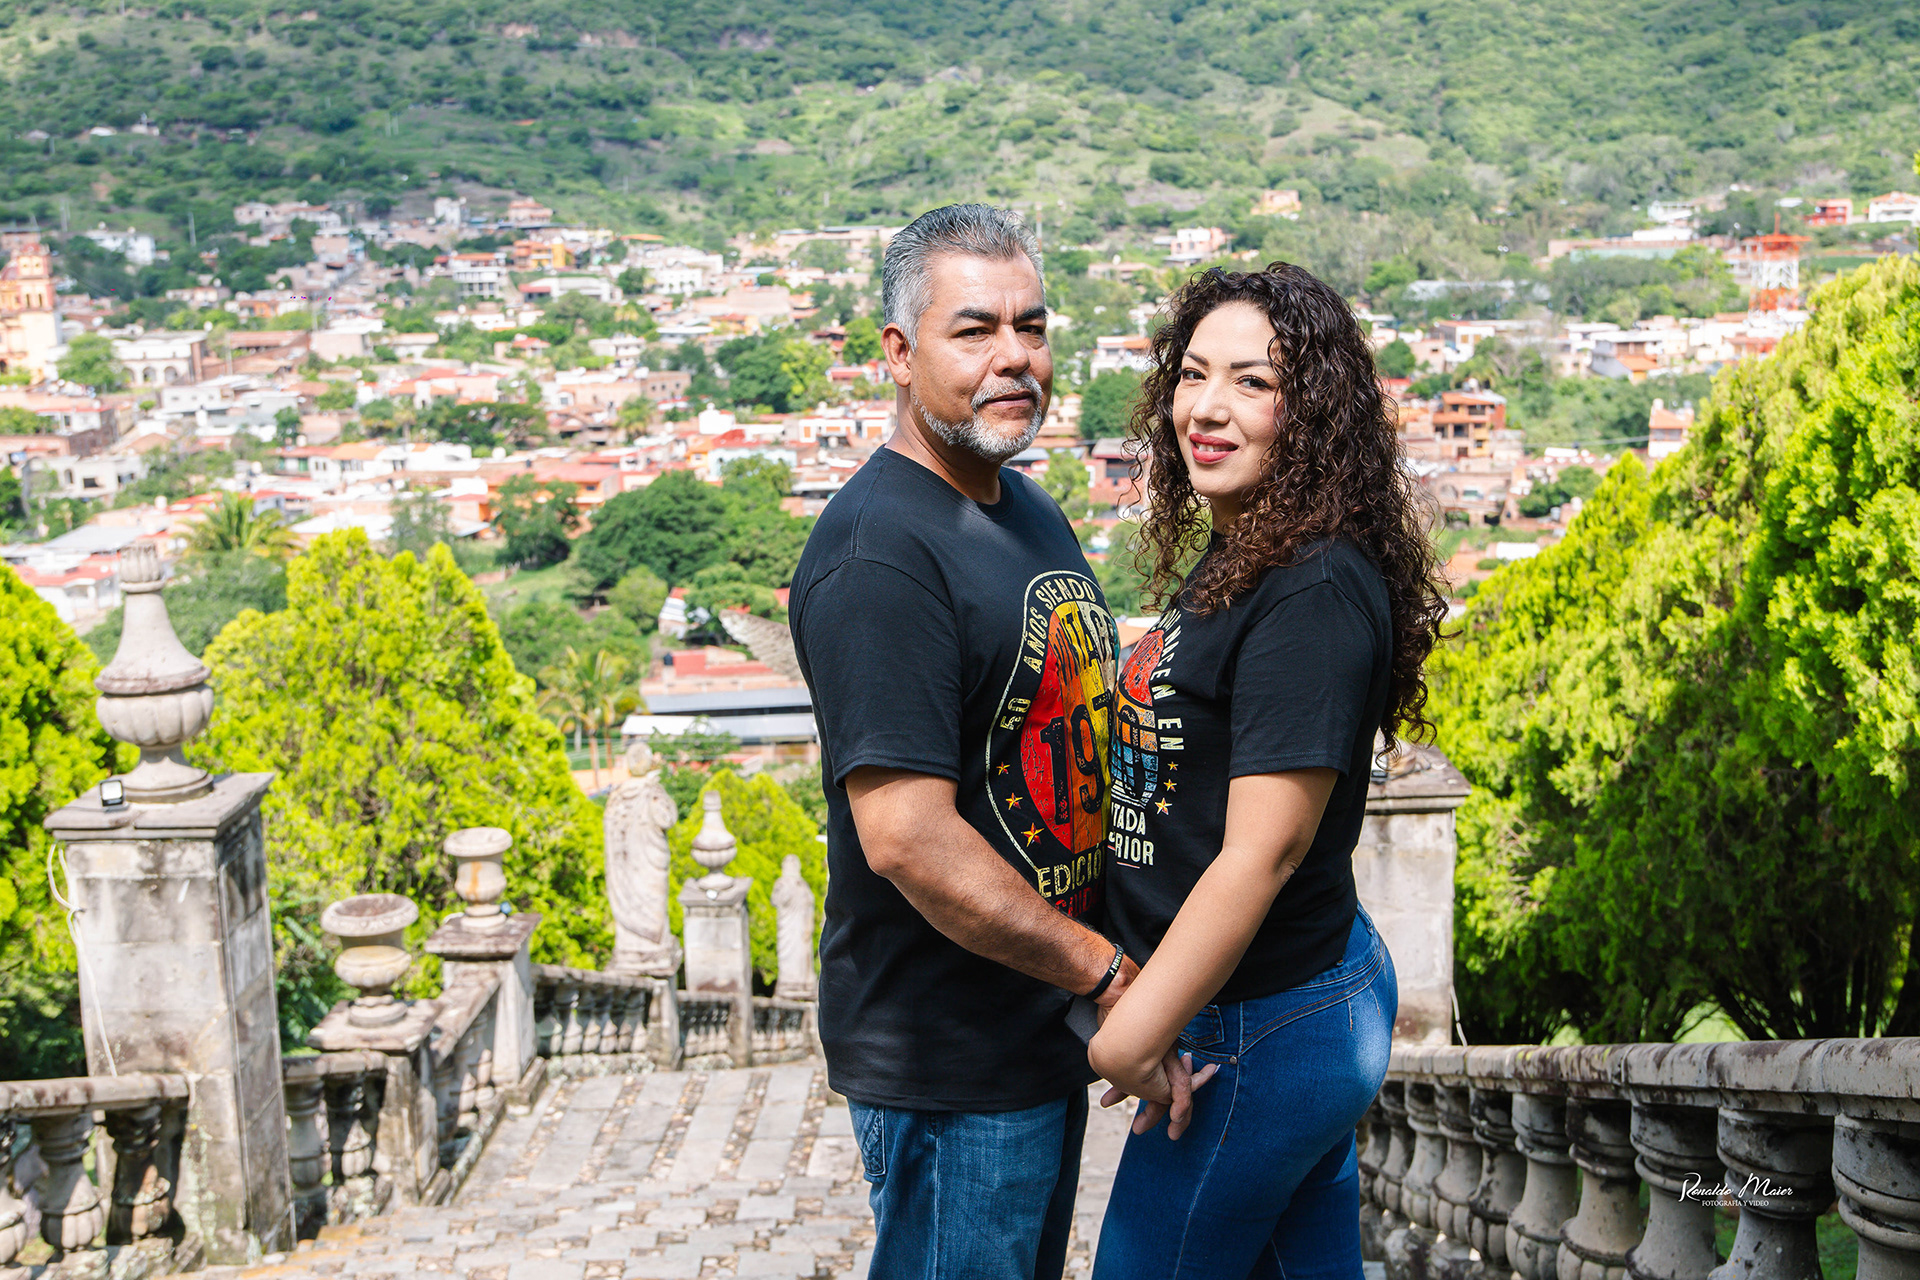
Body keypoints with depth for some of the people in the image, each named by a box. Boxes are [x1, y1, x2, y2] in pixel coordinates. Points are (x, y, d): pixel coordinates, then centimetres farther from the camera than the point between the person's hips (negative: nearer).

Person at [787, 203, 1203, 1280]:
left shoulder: (1032, 513, 9)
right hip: (949, 1067, -9)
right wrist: (1109, 973, -20)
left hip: (1049, 1025, 9)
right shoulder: (878, 554, -22)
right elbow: (908, 837, -28)